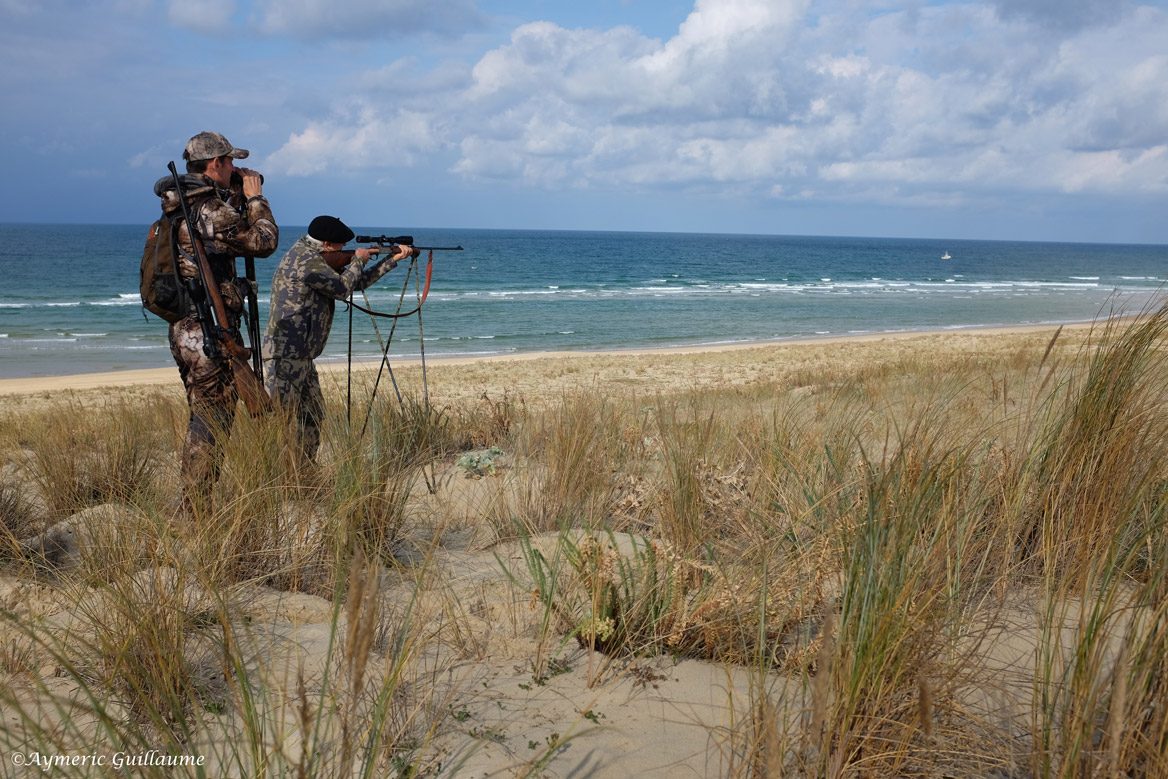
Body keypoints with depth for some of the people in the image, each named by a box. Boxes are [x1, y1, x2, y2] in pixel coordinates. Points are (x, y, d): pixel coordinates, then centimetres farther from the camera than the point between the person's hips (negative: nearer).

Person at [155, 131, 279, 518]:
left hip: (184, 329, 10)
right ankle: (197, 516, 3)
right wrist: (255, 198, 2)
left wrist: (238, 195, 13)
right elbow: (263, 241, -11)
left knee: (202, 419, 19)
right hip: (208, 334, -10)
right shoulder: (211, 210, -17)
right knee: (210, 424, -3)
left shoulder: (180, 209, 12)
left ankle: (191, 511, 27)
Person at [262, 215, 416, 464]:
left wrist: (393, 258, 22)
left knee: (312, 415, 15)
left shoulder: (314, 258, 18)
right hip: (284, 355, -11)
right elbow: (342, 287, -10)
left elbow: (356, 282, 22)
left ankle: (306, 467, 23)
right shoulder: (306, 259, -14)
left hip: (301, 356, 11)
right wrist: (358, 260, 6)